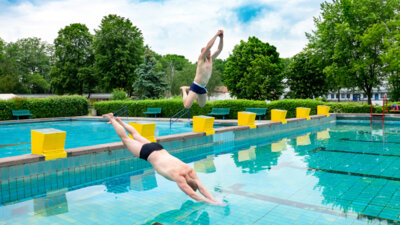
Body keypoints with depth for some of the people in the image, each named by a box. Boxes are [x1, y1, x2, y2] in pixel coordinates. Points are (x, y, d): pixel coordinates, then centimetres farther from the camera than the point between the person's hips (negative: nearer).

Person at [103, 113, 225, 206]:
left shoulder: (190, 171, -21)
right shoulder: (177, 176, -36)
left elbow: (201, 187, -20)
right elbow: (192, 194, -40)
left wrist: (214, 200, -32)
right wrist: (211, 203, -44)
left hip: (158, 148, 5)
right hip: (148, 153, -5)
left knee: (137, 136, 29)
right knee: (125, 138, 18)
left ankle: (118, 120, 50)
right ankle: (111, 119, 38)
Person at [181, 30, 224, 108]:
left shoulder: (211, 59, 8)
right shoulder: (201, 58, -11)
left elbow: (219, 49, 5)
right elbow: (208, 46, -23)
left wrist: (221, 38, -8)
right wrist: (216, 35, -20)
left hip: (203, 87, 7)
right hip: (196, 86, -7)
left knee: (202, 105, 20)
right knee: (187, 106, -13)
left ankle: (189, 89, 35)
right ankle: (184, 90, 17)